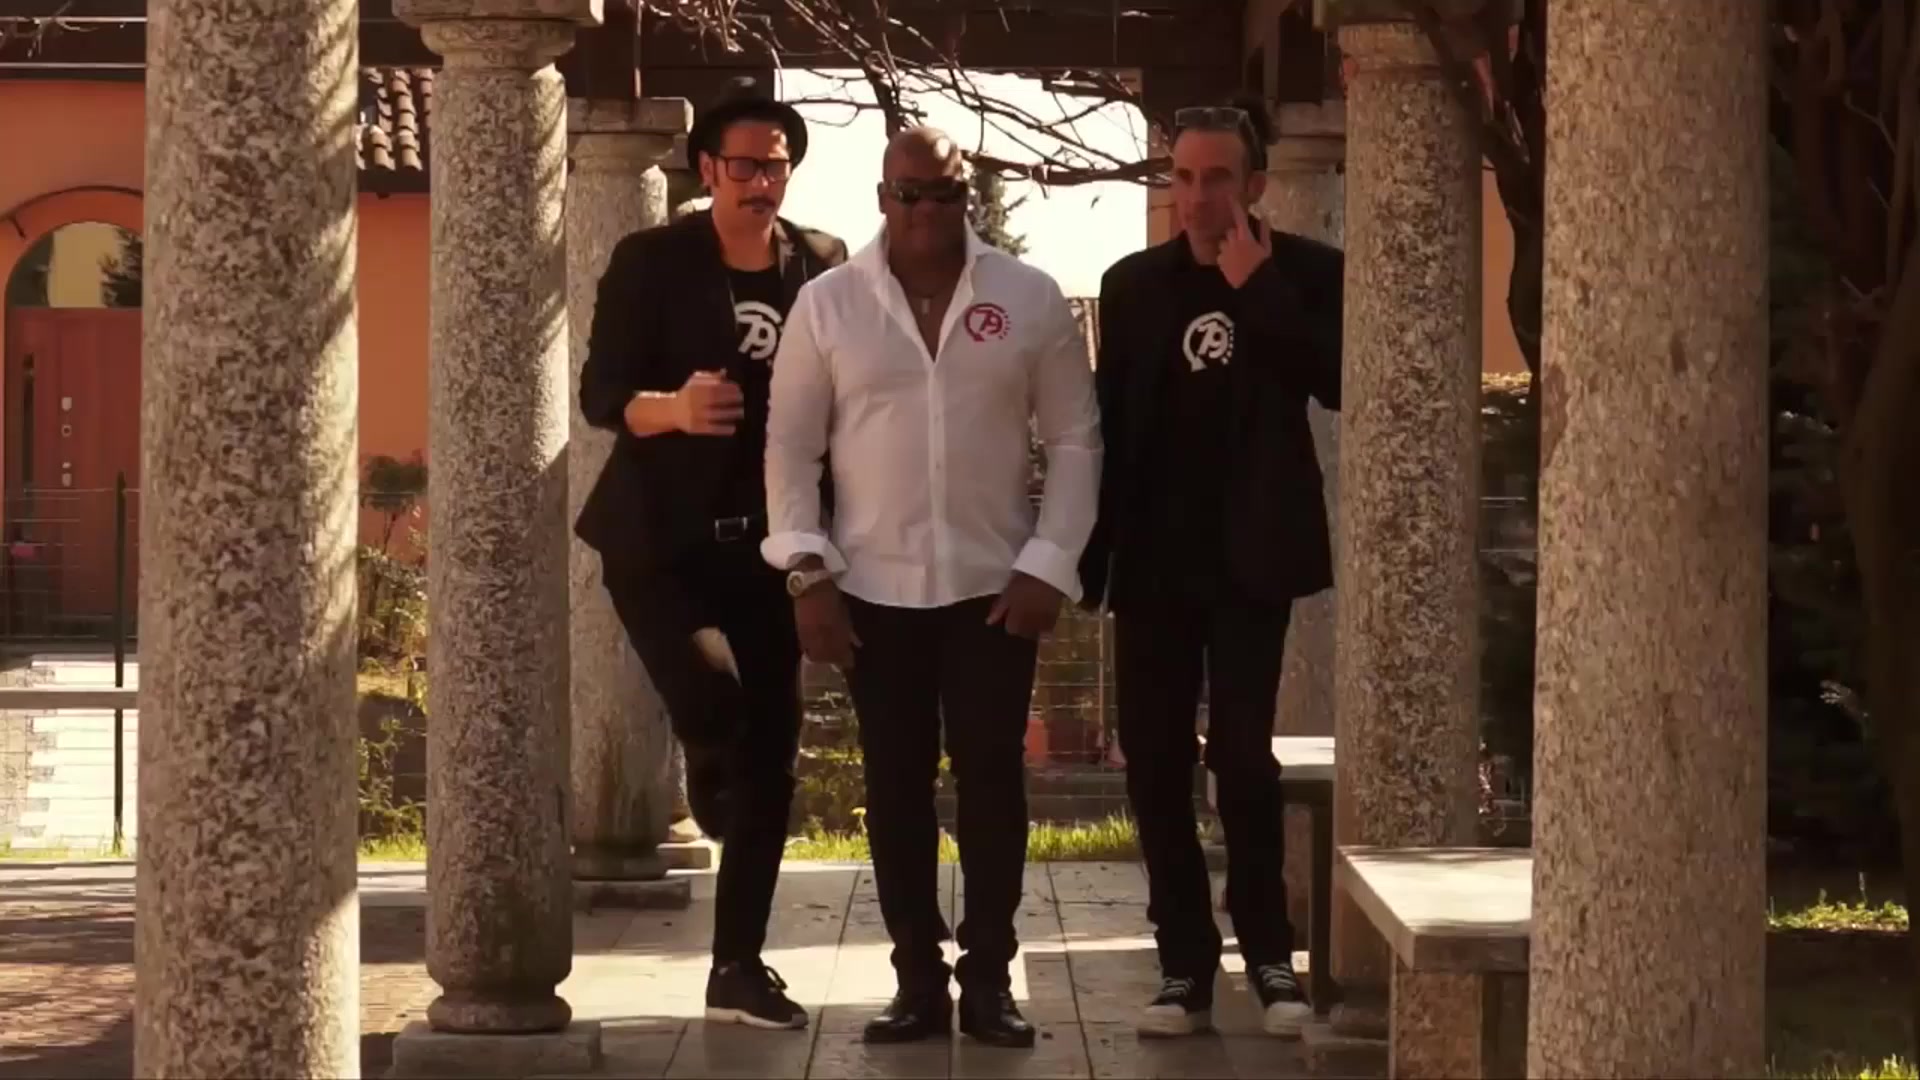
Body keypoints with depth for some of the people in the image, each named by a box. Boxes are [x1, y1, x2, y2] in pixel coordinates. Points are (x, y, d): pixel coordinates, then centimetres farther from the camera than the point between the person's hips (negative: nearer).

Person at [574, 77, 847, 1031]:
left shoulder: (825, 268, 4)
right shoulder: (650, 262, -4)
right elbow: (599, 394, -6)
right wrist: (672, 408, -28)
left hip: (770, 543, 4)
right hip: (662, 537, -4)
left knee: (770, 752, 3)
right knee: (711, 696, -28)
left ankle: (738, 965, 14)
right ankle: (709, 777, 10)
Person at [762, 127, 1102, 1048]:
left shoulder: (1030, 299, -1)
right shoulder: (827, 303, 0)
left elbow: (1074, 437, 2)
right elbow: (791, 444, 2)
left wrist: (1050, 563, -6)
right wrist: (807, 573, -5)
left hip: (995, 585, 0)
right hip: (874, 590, 1)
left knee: (992, 780, 0)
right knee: (896, 788, 5)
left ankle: (987, 978, 9)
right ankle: (918, 981, 12)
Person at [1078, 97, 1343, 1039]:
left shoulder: (1306, 272, 1)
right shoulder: (1133, 283, 9)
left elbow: (1338, 382, -15)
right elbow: (1110, 422, 10)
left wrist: (1255, 287, -17)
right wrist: (1089, 555, 6)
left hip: (1248, 556, -3)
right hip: (1154, 561, 3)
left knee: (1240, 749, -10)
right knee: (1154, 761, 2)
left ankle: (1268, 952, 4)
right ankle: (1185, 965, 8)